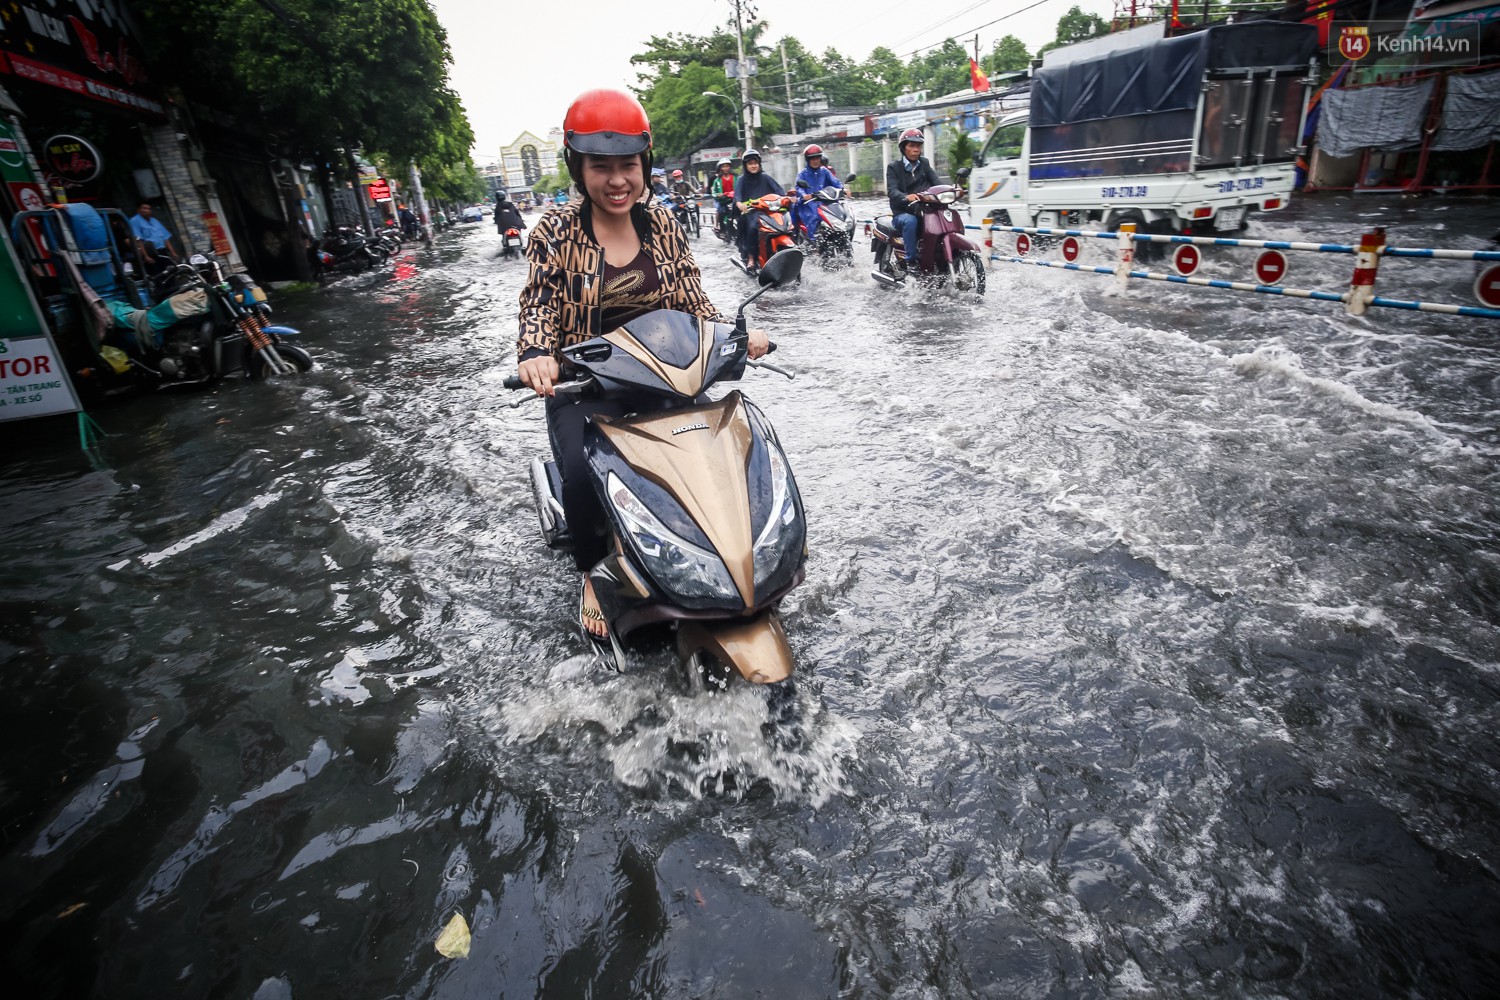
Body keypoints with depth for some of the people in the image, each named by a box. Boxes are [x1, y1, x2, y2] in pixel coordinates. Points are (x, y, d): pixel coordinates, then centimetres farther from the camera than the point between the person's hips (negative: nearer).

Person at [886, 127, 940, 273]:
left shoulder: (924, 163, 14)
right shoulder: (894, 167, 0)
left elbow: (936, 182, 0)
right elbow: (892, 190, -17)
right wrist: (906, 197, -39)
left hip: (923, 210, 4)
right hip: (902, 212, -4)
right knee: (910, 221, -36)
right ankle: (911, 260, -30)